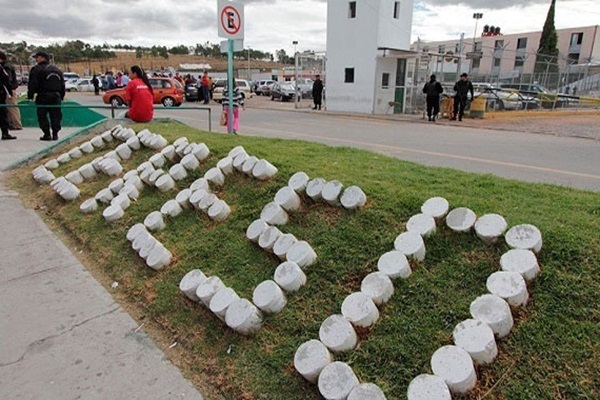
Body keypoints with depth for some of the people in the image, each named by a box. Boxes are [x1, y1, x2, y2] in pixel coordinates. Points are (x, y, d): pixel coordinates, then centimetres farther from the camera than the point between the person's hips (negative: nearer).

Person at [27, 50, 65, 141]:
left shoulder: (37, 69, -4)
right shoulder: (57, 69, 15)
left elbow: (32, 84, -10)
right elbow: (62, 84, 18)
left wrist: (30, 96, -6)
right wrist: (61, 96, 21)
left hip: (43, 97, -5)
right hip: (56, 96, 5)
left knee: (42, 116, 2)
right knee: (55, 115, 7)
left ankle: (47, 134, -2)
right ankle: (55, 134, 5)